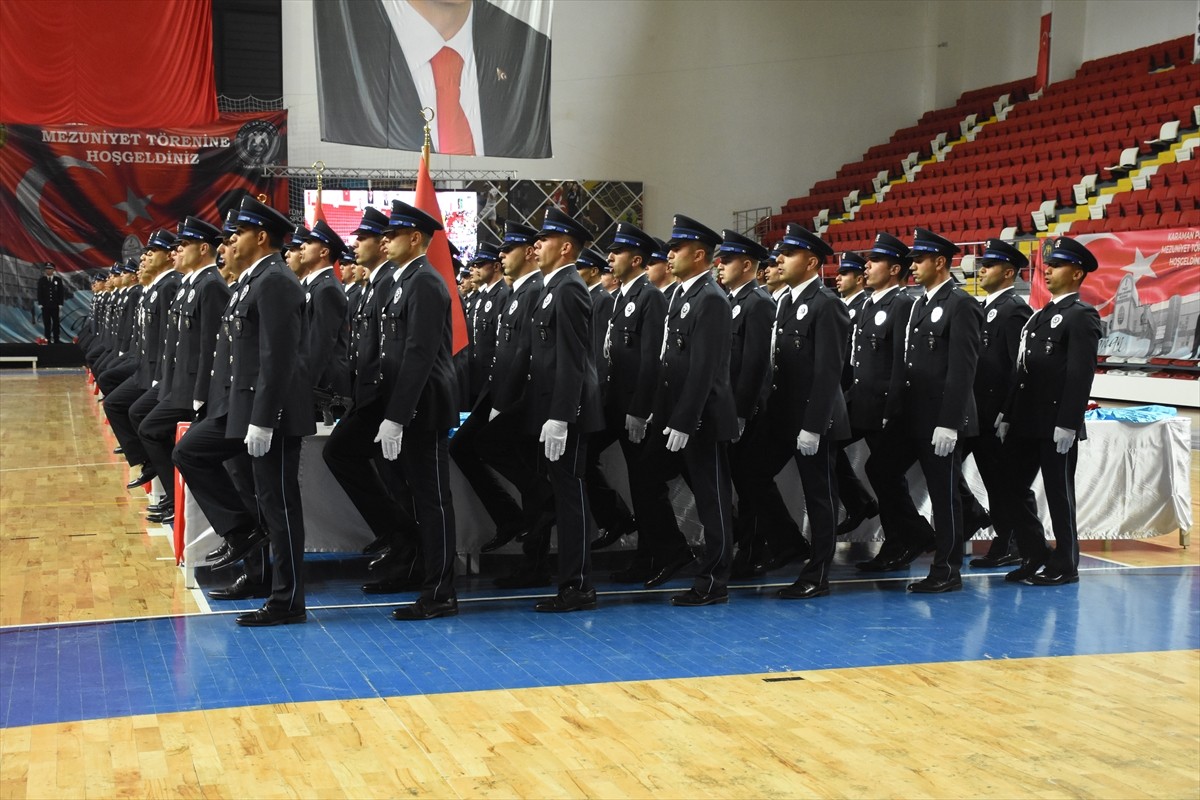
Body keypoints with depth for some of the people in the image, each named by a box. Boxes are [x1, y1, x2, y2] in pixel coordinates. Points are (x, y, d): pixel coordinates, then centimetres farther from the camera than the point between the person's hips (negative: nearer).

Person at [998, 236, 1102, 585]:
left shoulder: (1082, 317, -7)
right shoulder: (1039, 315, 19)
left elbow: (1081, 375, -15)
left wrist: (1067, 424, -21)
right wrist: (1008, 416, 15)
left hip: (1056, 426, -8)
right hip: (1025, 423, 8)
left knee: (1059, 496, 1)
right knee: (1009, 490, 8)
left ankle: (1065, 565, 13)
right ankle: (1035, 556, 20)